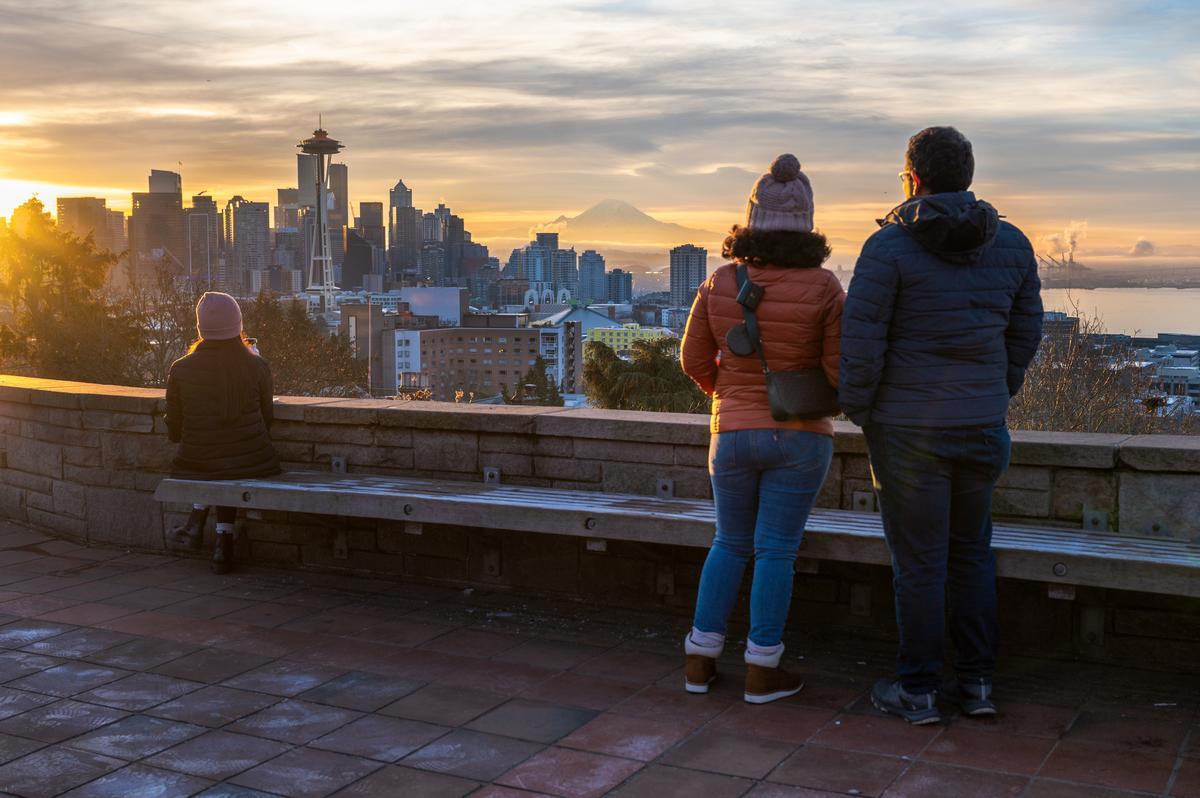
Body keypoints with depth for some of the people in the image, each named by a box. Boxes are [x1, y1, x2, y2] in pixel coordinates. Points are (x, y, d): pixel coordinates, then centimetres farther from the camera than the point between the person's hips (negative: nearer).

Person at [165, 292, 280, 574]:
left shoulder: (180, 370, -7)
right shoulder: (257, 367, -7)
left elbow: (174, 432, 3)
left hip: (197, 465, 1)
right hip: (252, 464, -1)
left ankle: (197, 522, 32)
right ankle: (223, 539, 25)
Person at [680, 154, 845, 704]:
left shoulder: (720, 283, -6)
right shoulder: (822, 287, -13)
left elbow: (695, 359, 2)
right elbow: (841, 371, -12)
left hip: (733, 434, 3)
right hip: (798, 437, -2)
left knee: (730, 544, 16)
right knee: (776, 551, 5)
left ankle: (700, 661, 17)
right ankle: (761, 672, 12)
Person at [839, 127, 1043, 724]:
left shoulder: (889, 246, -12)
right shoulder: (1011, 244, 3)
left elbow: (861, 342, -14)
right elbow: (1026, 333, 9)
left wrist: (858, 412, 0)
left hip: (908, 428, -4)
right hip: (983, 426, 4)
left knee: (918, 561, 5)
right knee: (972, 552, 17)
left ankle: (917, 690, 15)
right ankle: (977, 683, 22)